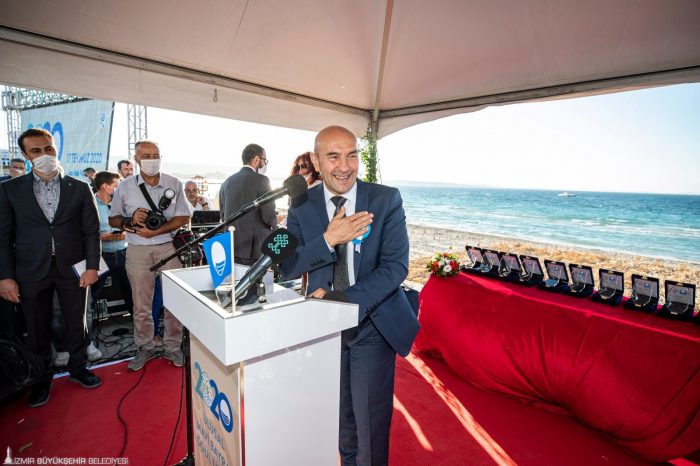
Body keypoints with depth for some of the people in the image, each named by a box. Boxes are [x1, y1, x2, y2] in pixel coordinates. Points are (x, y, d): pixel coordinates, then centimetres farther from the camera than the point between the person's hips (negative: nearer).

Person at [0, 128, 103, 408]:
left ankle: (78, 368, 31)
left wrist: (92, 266, -7)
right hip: (32, 271, 0)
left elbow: (91, 230, 0)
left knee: (76, 323, 11)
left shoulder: (79, 188, 1)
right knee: (37, 329, 12)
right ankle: (41, 378, 31)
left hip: (71, 268, 0)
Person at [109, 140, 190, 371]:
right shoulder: (125, 186, 4)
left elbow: (183, 217, -3)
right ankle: (145, 348, 27)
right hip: (138, 251, 1)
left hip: (169, 247, -1)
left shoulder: (174, 184, 0)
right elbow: (113, 219, 9)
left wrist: (153, 231, -14)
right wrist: (130, 221, -14)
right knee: (141, 305, 10)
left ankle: (173, 346, 20)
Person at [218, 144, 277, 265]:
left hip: (231, 249, 7)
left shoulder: (227, 181, 10)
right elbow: (269, 216, -13)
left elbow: (223, 215, 15)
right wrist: (274, 222, 8)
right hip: (255, 249, -6)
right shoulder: (260, 180, -10)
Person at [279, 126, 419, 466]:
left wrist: (339, 300, -26)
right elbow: (286, 267, -8)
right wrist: (328, 240, -25)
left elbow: (395, 266, -16)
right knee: (341, 416, 21)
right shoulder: (302, 206, -4)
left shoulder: (387, 200, -11)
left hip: (373, 326, -2)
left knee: (371, 422, 10)